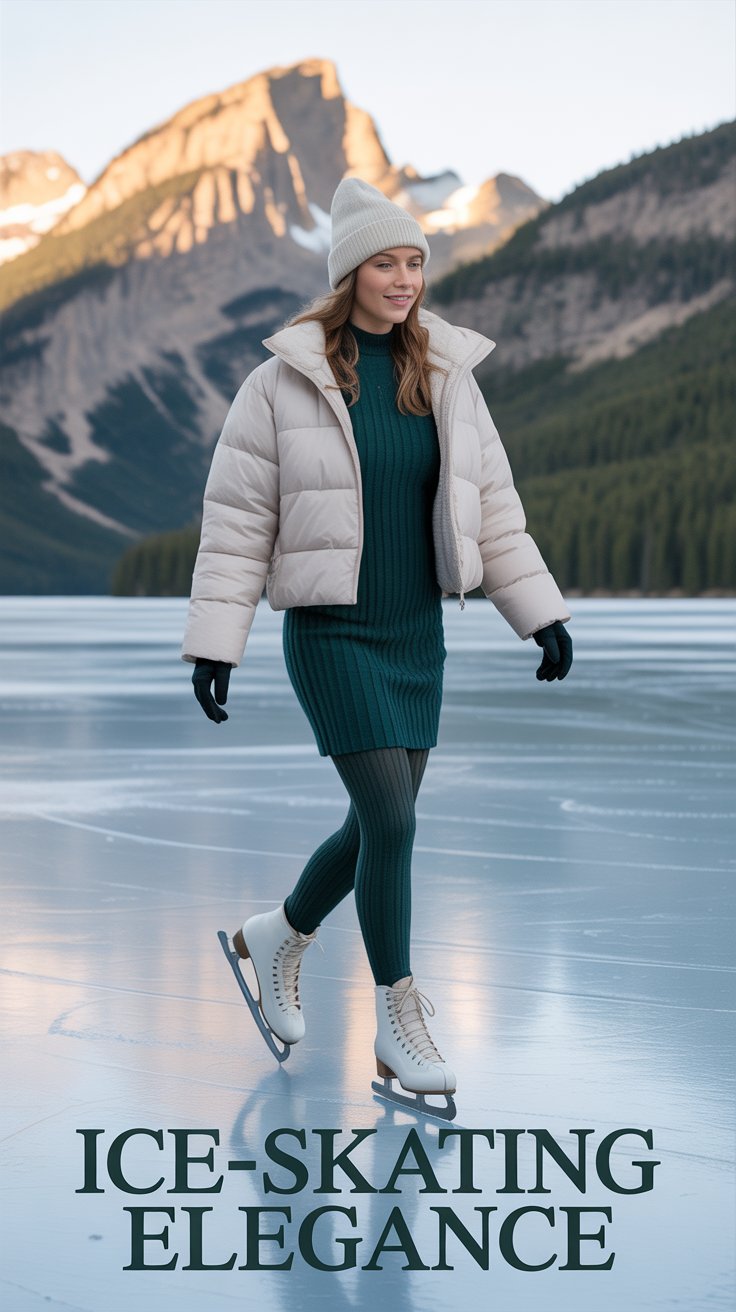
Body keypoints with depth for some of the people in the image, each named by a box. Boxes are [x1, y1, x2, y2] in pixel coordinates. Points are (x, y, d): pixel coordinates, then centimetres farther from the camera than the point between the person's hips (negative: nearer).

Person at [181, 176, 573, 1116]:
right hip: (331, 637, -5)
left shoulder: (445, 376, 4)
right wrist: (213, 644, -9)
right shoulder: (284, 382, -8)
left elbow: (489, 504, 10)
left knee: (379, 826, 11)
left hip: (417, 638, 5)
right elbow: (236, 519, -6)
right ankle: (399, 1028, 3)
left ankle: (279, 937, 39)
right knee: (392, 821, -12)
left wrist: (542, 614, 6)